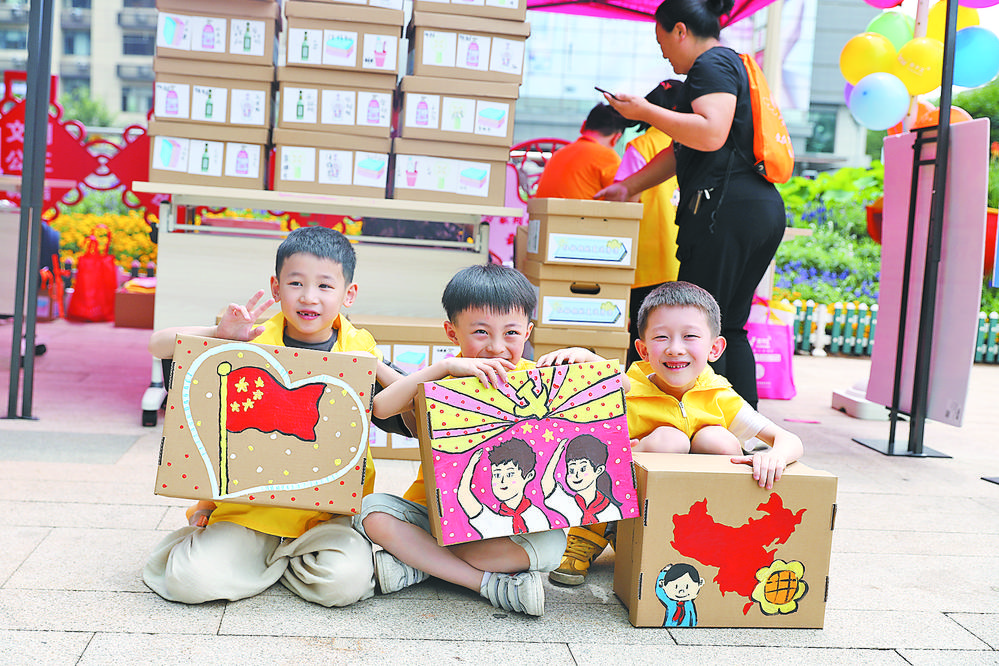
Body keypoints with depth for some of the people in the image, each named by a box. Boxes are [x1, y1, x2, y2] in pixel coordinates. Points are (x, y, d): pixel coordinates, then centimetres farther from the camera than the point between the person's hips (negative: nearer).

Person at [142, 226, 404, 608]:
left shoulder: (359, 349, 2)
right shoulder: (254, 340, -1)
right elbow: (159, 344, -2)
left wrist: (375, 369, -16)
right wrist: (221, 333, -18)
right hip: (247, 503, 0)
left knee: (345, 582, -25)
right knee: (191, 580, -20)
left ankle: (280, 559, 7)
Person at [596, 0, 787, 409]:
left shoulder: (712, 64, -4)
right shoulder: (731, 65, 28)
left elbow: (710, 134, -22)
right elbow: (681, 152, 29)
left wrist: (646, 111, -11)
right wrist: (627, 187, 28)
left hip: (727, 210, -10)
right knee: (730, 327, 12)